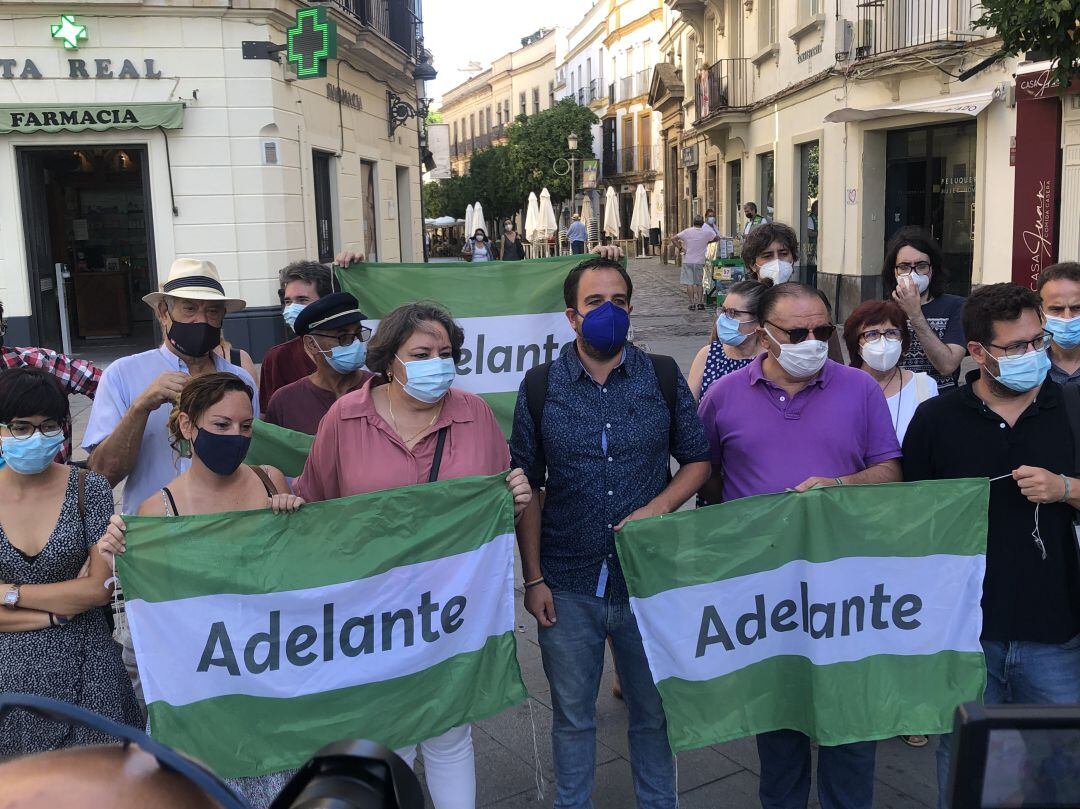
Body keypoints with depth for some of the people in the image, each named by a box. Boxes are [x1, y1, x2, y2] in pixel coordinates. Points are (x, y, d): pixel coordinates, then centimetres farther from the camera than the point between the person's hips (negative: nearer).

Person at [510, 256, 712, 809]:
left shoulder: (664, 377, -1)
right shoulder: (540, 386, -2)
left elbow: (697, 460, 7)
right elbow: (526, 487, 1)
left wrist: (659, 506, -12)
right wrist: (533, 578, -2)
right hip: (567, 587, 0)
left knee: (653, 711, 17)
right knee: (572, 716, 16)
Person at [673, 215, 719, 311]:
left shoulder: (687, 232, -4)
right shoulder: (707, 232, -2)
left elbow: (673, 239, -7)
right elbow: (717, 238, 13)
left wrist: (680, 248, -3)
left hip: (688, 261, -1)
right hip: (700, 261, 1)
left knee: (689, 283, 1)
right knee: (699, 283, 11)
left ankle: (692, 303, -2)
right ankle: (700, 302, 7)